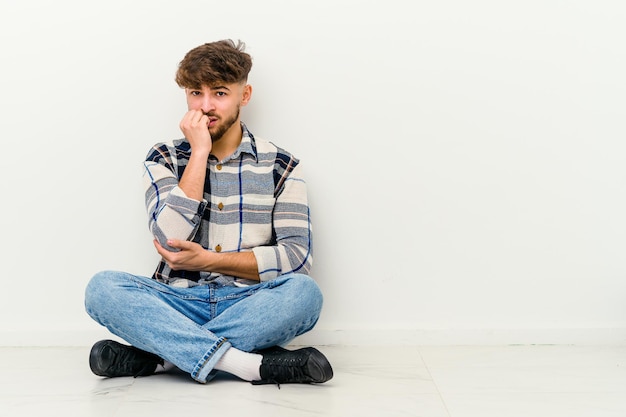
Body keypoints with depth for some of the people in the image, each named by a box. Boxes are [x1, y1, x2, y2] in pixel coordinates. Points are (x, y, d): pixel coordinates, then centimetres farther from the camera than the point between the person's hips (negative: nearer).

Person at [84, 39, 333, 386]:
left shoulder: (281, 166, 5)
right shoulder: (164, 159, 7)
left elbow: (297, 256, -5)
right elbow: (171, 239, -10)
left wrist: (209, 259, -11)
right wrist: (200, 151, -10)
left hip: (247, 306, 0)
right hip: (180, 303, 1)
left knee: (304, 292, -31)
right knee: (102, 288, -26)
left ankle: (157, 355, -25)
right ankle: (253, 365, -34)